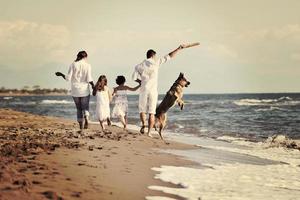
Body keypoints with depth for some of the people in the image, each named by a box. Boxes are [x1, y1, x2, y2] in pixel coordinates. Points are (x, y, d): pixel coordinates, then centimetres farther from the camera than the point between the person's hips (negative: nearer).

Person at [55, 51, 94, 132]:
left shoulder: (73, 65, -1)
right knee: (85, 108, 9)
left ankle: (81, 127, 8)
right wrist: (93, 86, 6)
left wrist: (61, 74, 12)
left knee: (79, 109, 14)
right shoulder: (87, 65, -3)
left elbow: (68, 78, -5)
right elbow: (89, 79, -10)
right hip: (84, 90, -1)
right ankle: (86, 118, -24)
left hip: (75, 90, 1)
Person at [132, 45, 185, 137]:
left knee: (142, 109, 15)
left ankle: (143, 124, -12)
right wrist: (178, 49, 14)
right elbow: (169, 56, 5)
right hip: (153, 91, 0)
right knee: (152, 113, 3)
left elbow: (134, 77, -1)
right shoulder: (156, 62, 1)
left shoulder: (140, 66, 4)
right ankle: (149, 132, -3)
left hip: (144, 90, 0)